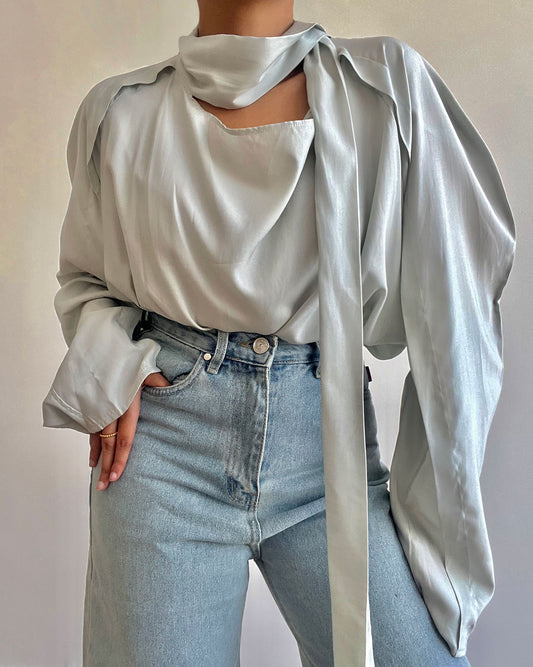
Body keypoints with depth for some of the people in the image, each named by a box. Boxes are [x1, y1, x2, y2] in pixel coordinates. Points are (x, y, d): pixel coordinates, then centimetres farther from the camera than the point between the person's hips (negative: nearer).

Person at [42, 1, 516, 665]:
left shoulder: (388, 86, 2)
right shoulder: (120, 112, 5)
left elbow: (448, 301, 1)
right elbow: (82, 277, 17)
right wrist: (111, 368, -4)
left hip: (326, 439, 0)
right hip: (163, 439, 1)